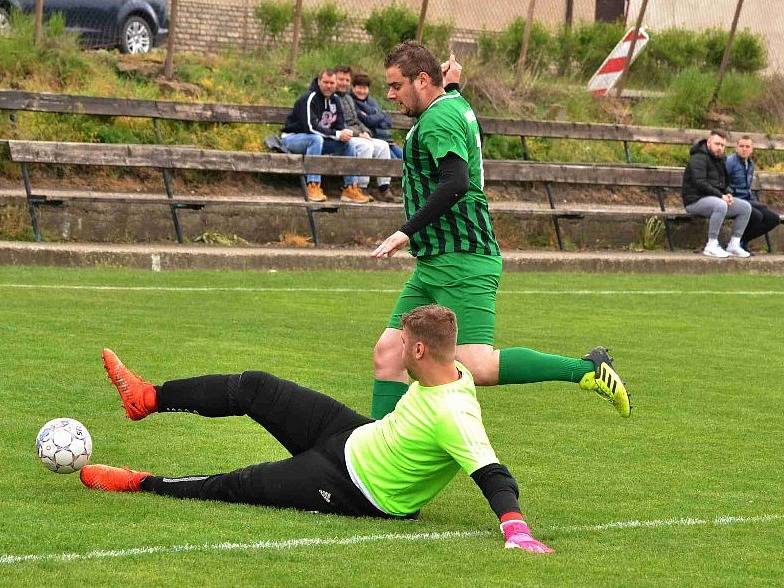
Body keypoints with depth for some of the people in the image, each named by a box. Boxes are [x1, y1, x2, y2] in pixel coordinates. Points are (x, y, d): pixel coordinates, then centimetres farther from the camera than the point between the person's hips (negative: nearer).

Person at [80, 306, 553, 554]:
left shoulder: (453, 417, -37)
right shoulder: (451, 372, -9)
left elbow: (493, 476, -43)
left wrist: (516, 530, -59)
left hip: (351, 489, -8)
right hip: (352, 436, 8)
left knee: (238, 486, -1)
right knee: (253, 388, 9)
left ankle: (141, 484, 19)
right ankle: (149, 398, 27)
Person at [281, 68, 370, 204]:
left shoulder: (334, 101, 7)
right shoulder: (308, 99, -20)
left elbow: (340, 126, 7)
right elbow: (310, 127, -29)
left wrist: (345, 134, -18)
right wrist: (336, 134, -29)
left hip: (320, 139, 8)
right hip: (293, 138, -8)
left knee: (348, 143, -8)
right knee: (316, 139, -39)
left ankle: (351, 188, -7)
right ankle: (313, 187, -41)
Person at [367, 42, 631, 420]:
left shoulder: (438, 118, -13)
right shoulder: (454, 104, 18)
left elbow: (456, 182, -27)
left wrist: (407, 232, -25)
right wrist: (451, 84, 27)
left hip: (460, 262, -11)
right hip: (434, 263, 11)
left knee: (476, 367, -19)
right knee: (388, 354, 6)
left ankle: (589, 370, -12)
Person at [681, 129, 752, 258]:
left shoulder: (719, 160, 18)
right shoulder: (699, 158, -13)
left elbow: (724, 182, 27)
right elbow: (700, 183, -23)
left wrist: (728, 194, 4)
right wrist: (720, 196, -22)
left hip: (717, 198, 9)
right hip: (695, 200, -9)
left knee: (745, 207, -2)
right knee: (720, 205, -38)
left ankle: (734, 244, 1)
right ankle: (711, 246, -31)